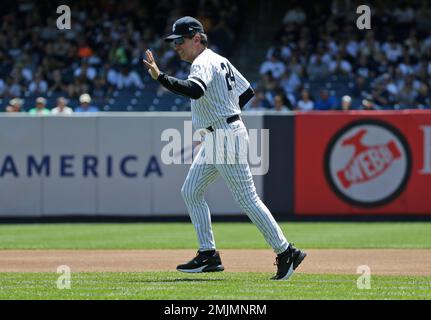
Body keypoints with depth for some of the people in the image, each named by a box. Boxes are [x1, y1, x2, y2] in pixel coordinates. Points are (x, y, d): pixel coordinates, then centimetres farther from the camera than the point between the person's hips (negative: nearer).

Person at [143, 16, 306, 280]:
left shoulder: (204, 63, -15)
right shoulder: (219, 61, 16)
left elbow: (195, 90, -38)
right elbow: (247, 91, 22)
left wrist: (160, 77, -42)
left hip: (228, 139, -11)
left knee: (247, 199, -9)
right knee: (191, 192, 11)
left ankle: (286, 252, -6)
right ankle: (209, 255, 12)